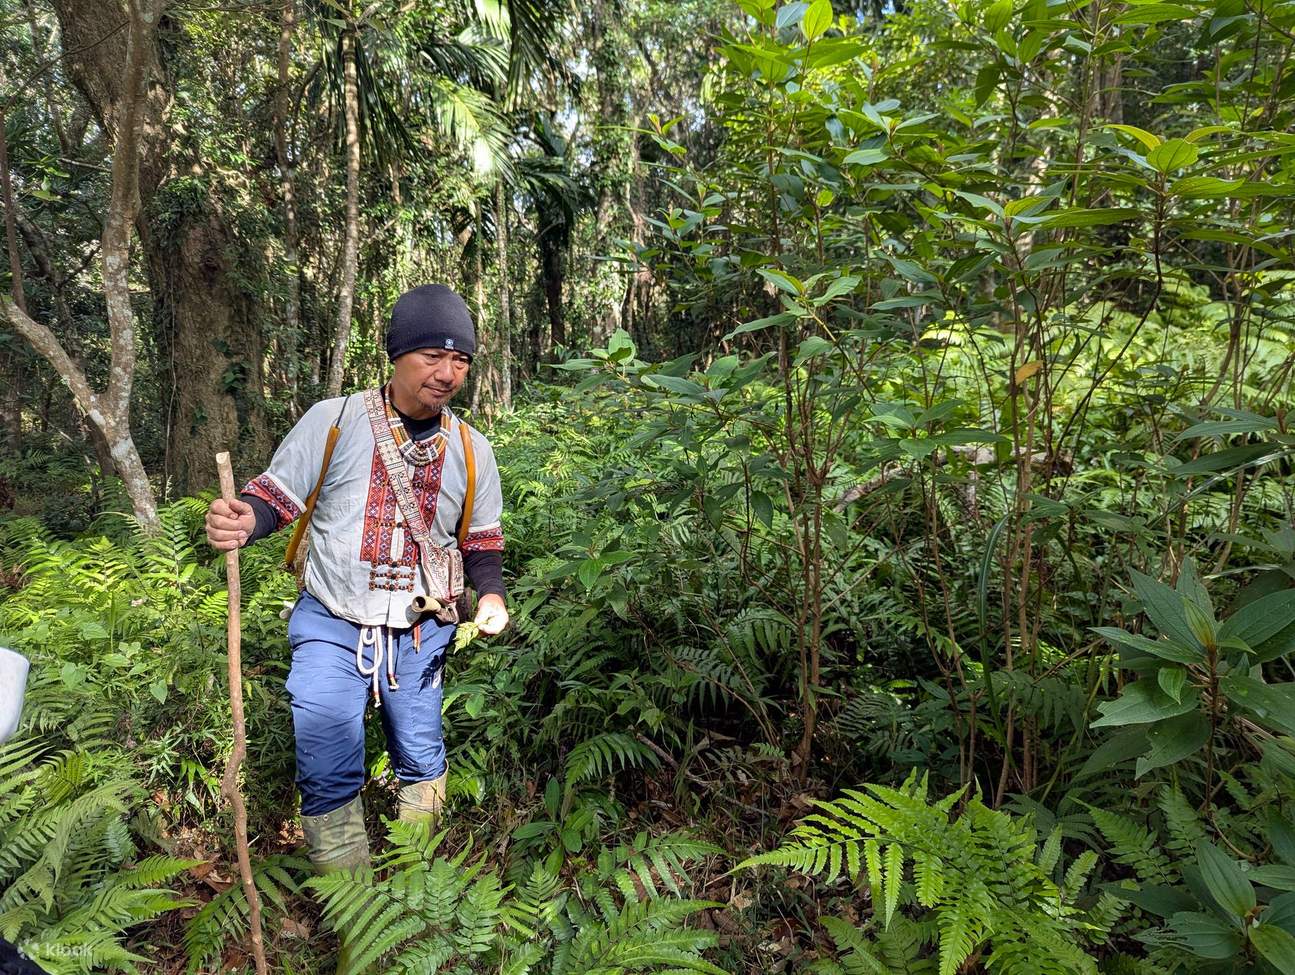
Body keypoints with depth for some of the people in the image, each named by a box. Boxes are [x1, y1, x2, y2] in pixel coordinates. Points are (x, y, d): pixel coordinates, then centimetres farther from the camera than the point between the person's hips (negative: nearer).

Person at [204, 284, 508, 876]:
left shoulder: (471, 449, 1)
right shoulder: (332, 421, -8)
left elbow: (482, 539, 10)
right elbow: (276, 495, -4)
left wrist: (491, 594, -9)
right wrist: (242, 522, -27)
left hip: (421, 634, 3)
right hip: (330, 626, -2)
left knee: (421, 761, 16)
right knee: (328, 771, -4)